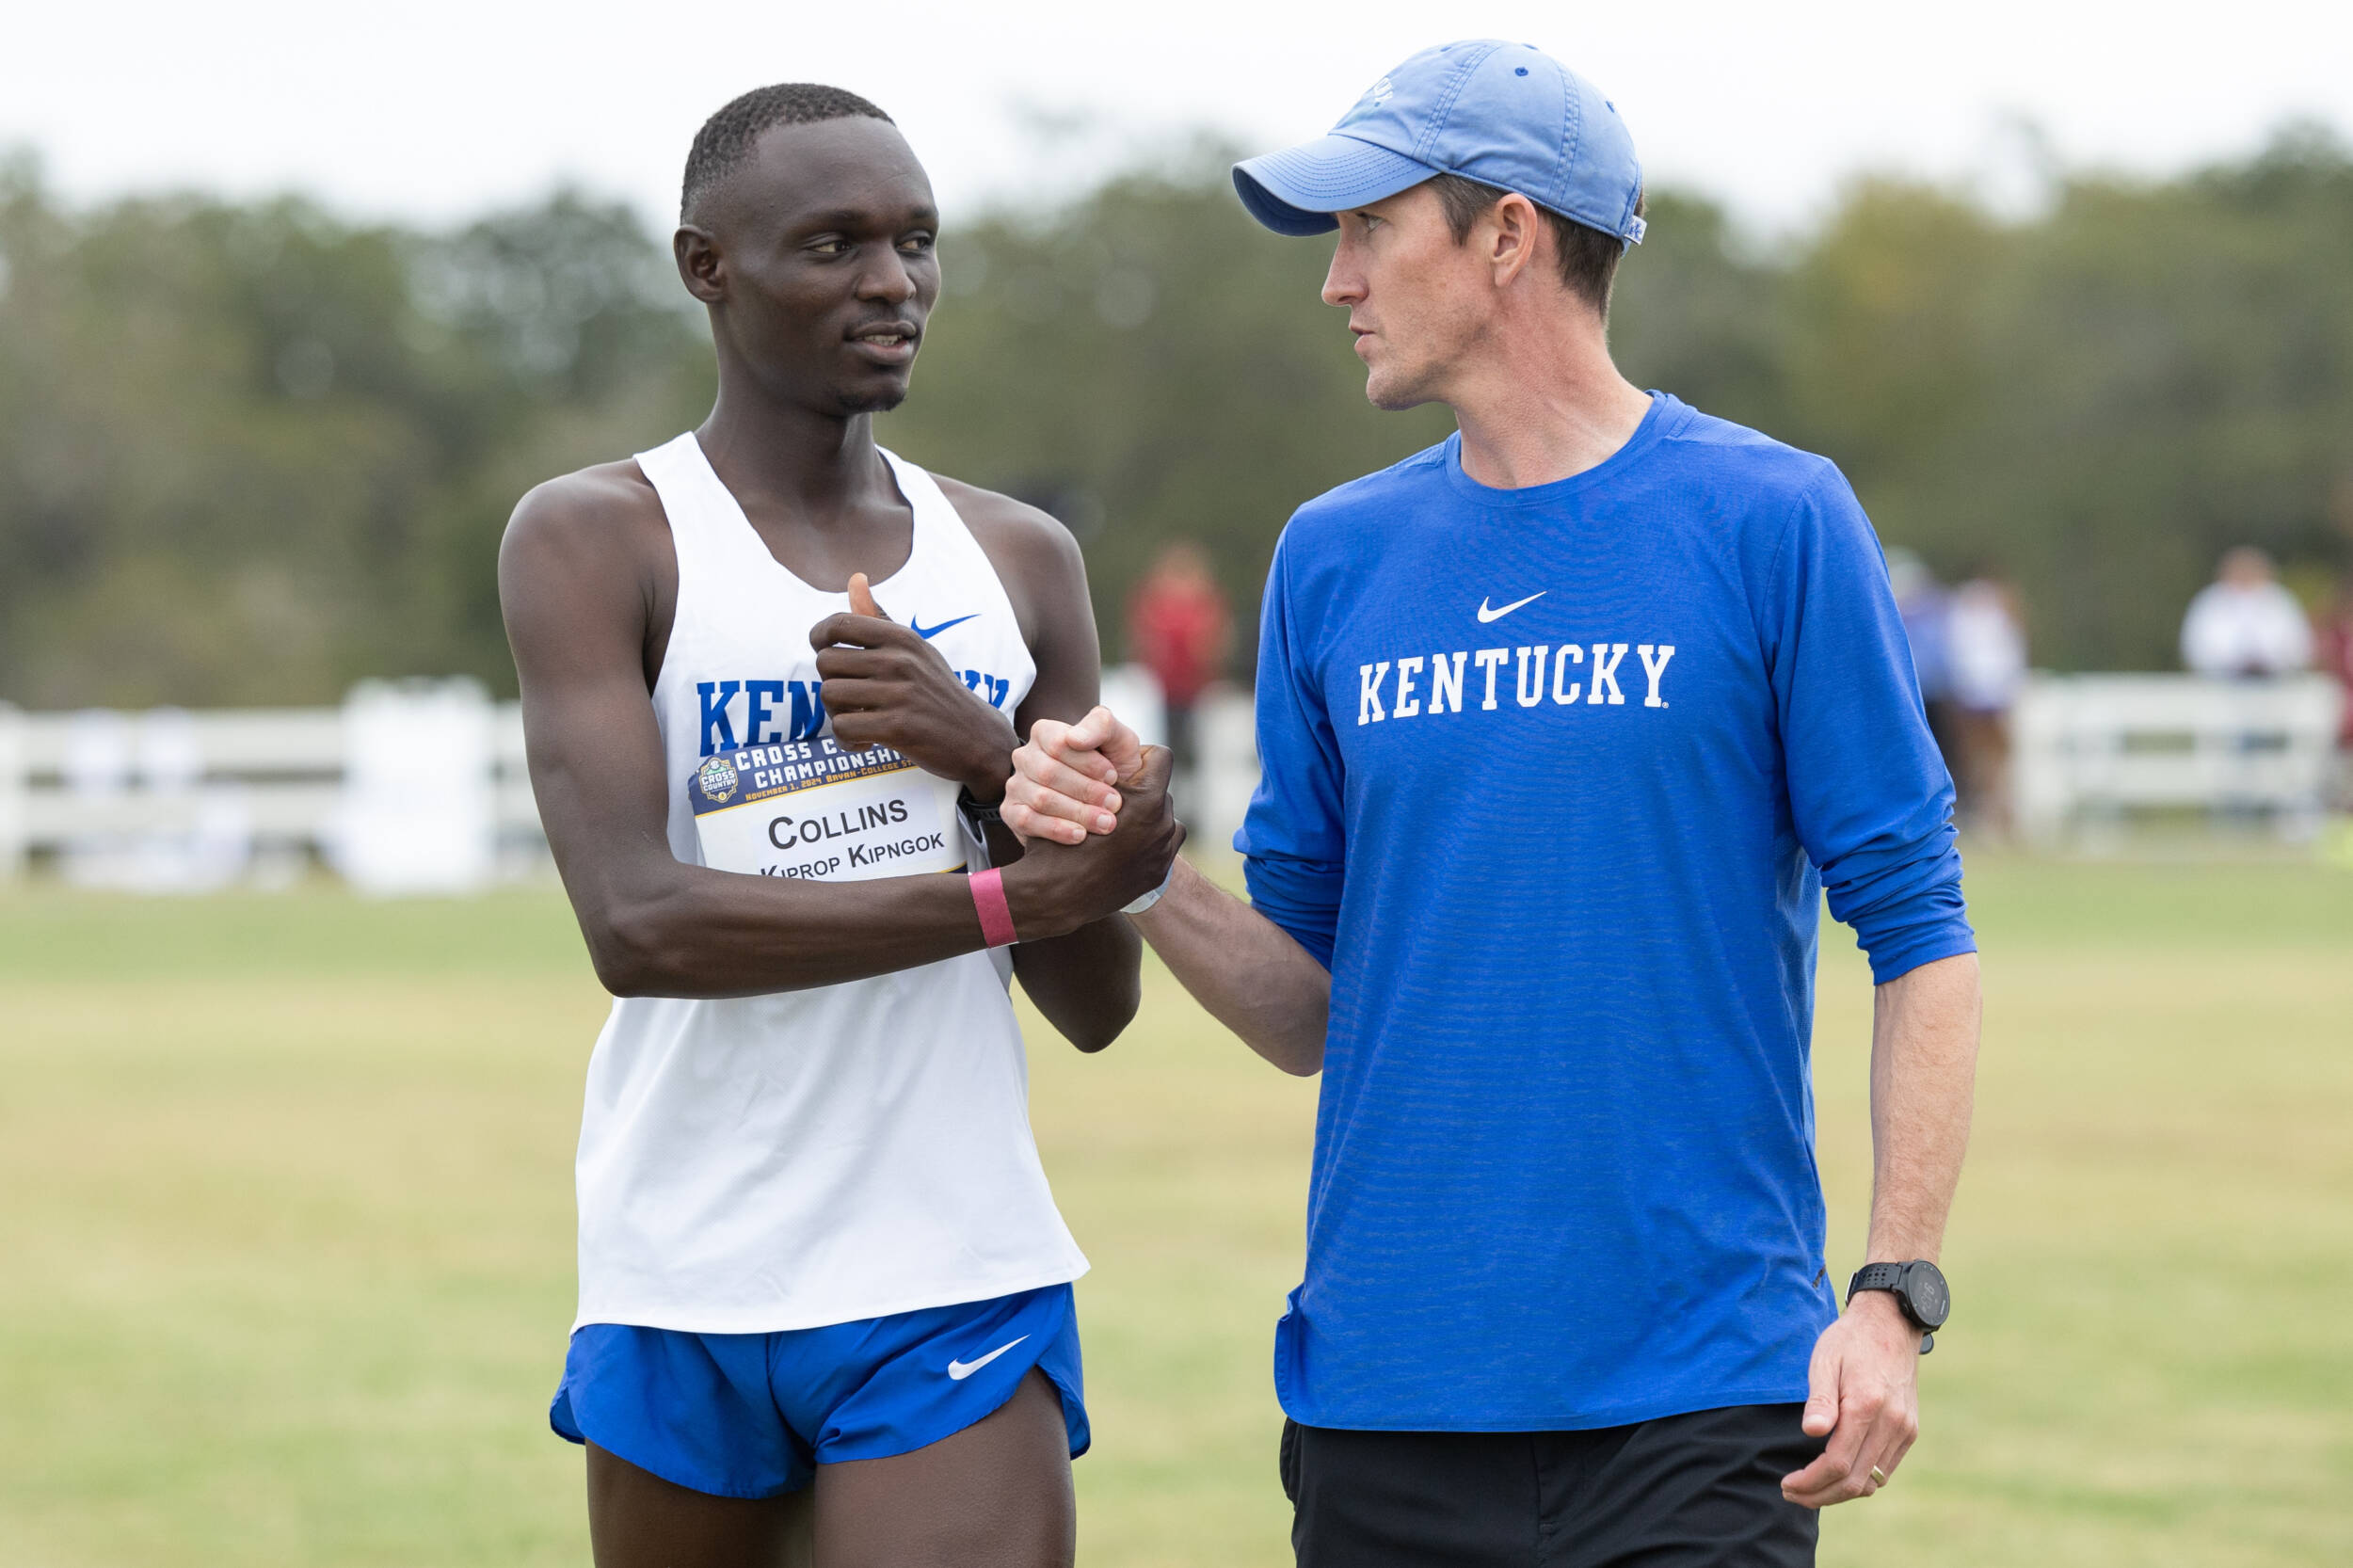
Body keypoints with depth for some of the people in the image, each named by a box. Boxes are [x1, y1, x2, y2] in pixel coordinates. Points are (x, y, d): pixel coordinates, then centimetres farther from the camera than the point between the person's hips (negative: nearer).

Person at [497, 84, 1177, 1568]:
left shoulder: (1022, 559, 11)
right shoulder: (596, 540, -2)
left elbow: (1097, 1005, 10)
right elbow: (637, 923, -17)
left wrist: (988, 762, -8)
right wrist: (1024, 891, -16)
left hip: (959, 1289, 2)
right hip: (684, 1292, -2)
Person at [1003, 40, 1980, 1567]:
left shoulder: (1772, 523, -2)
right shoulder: (1335, 557, 11)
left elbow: (1918, 932, -3)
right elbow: (1310, 1008, 14)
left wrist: (1893, 1293, -12)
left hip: (1696, 1404, -4)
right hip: (1384, 1411, 4)